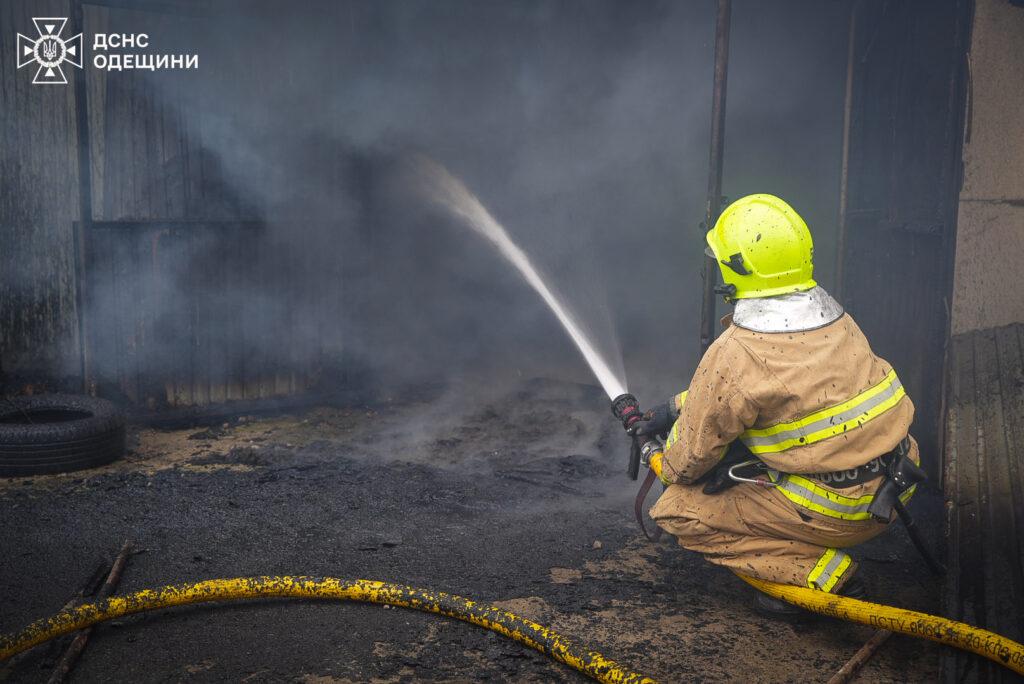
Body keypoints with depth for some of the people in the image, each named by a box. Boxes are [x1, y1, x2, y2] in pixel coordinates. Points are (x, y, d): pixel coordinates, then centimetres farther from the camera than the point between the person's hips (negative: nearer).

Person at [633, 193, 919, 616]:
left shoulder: (734, 354, -21)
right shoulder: (836, 319, 3)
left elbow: (691, 459, -8)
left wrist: (667, 467, 15)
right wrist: (678, 406, 21)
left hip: (837, 512, -8)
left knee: (677, 512, 1)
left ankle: (822, 573, -5)